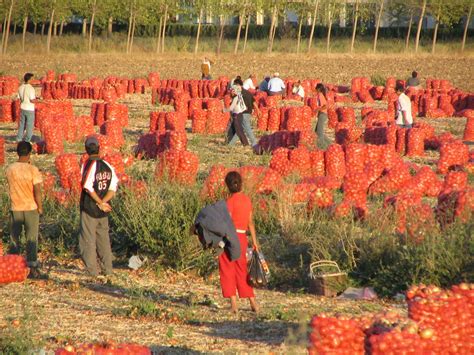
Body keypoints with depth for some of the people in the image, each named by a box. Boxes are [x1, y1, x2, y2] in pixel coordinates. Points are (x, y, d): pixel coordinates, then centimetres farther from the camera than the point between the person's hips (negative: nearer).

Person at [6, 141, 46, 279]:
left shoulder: (10, 169, -3)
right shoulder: (33, 170, -13)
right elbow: (37, 191, -16)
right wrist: (40, 207, -2)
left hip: (15, 209, 3)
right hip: (31, 208, -3)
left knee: (15, 238, 13)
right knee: (32, 239, 2)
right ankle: (33, 269, 0)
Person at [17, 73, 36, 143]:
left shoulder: (20, 87, 2)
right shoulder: (31, 88, -18)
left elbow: (19, 98, 8)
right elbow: (32, 100, -20)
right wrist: (35, 97, -1)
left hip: (22, 108, 6)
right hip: (29, 109, -6)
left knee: (22, 124, 17)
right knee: (30, 125, 5)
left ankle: (19, 139, 21)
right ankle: (27, 141, 8)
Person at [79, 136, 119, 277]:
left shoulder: (88, 165, -13)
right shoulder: (107, 166, 4)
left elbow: (88, 187, -22)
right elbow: (113, 187, -1)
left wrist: (100, 203, -14)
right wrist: (103, 202, -8)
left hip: (89, 209, -5)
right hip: (103, 212, 5)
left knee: (88, 240, 2)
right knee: (104, 239, 14)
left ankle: (92, 270, 1)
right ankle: (108, 269, 16)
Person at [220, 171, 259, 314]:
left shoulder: (231, 200, -12)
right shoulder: (247, 199, 7)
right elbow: (250, 222, 12)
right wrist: (254, 241, 18)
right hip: (242, 237, 6)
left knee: (227, 270, 2)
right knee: (242, 271, 17)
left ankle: (233, 304, -2)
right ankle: (253, 302, 19)